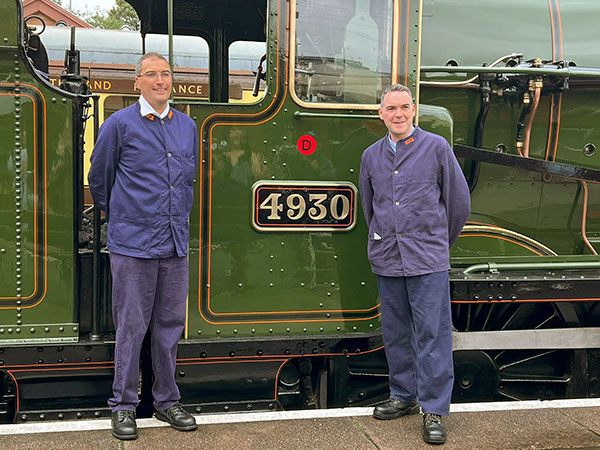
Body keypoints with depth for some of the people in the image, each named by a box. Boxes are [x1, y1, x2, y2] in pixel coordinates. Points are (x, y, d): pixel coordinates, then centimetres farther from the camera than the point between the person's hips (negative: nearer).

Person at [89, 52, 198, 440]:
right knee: (131, 327, 2)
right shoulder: (120, 125, -2)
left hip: (176, 244, 4)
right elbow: (99, 179, 8)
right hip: (133, 245, -4)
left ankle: (167, 401, 24)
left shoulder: (188, 126, 11)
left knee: (170, 325, 11)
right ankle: (124, 405, 16)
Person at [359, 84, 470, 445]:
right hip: (386, 259, 4)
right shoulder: (371, 156, 10)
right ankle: (404, 397, 26)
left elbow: (459, 202, 6)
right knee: (395, 333, 12)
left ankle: (434, 411, 4)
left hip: (428, 259, -4)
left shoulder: (436, 147, 0)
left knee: (432, 334, -4)